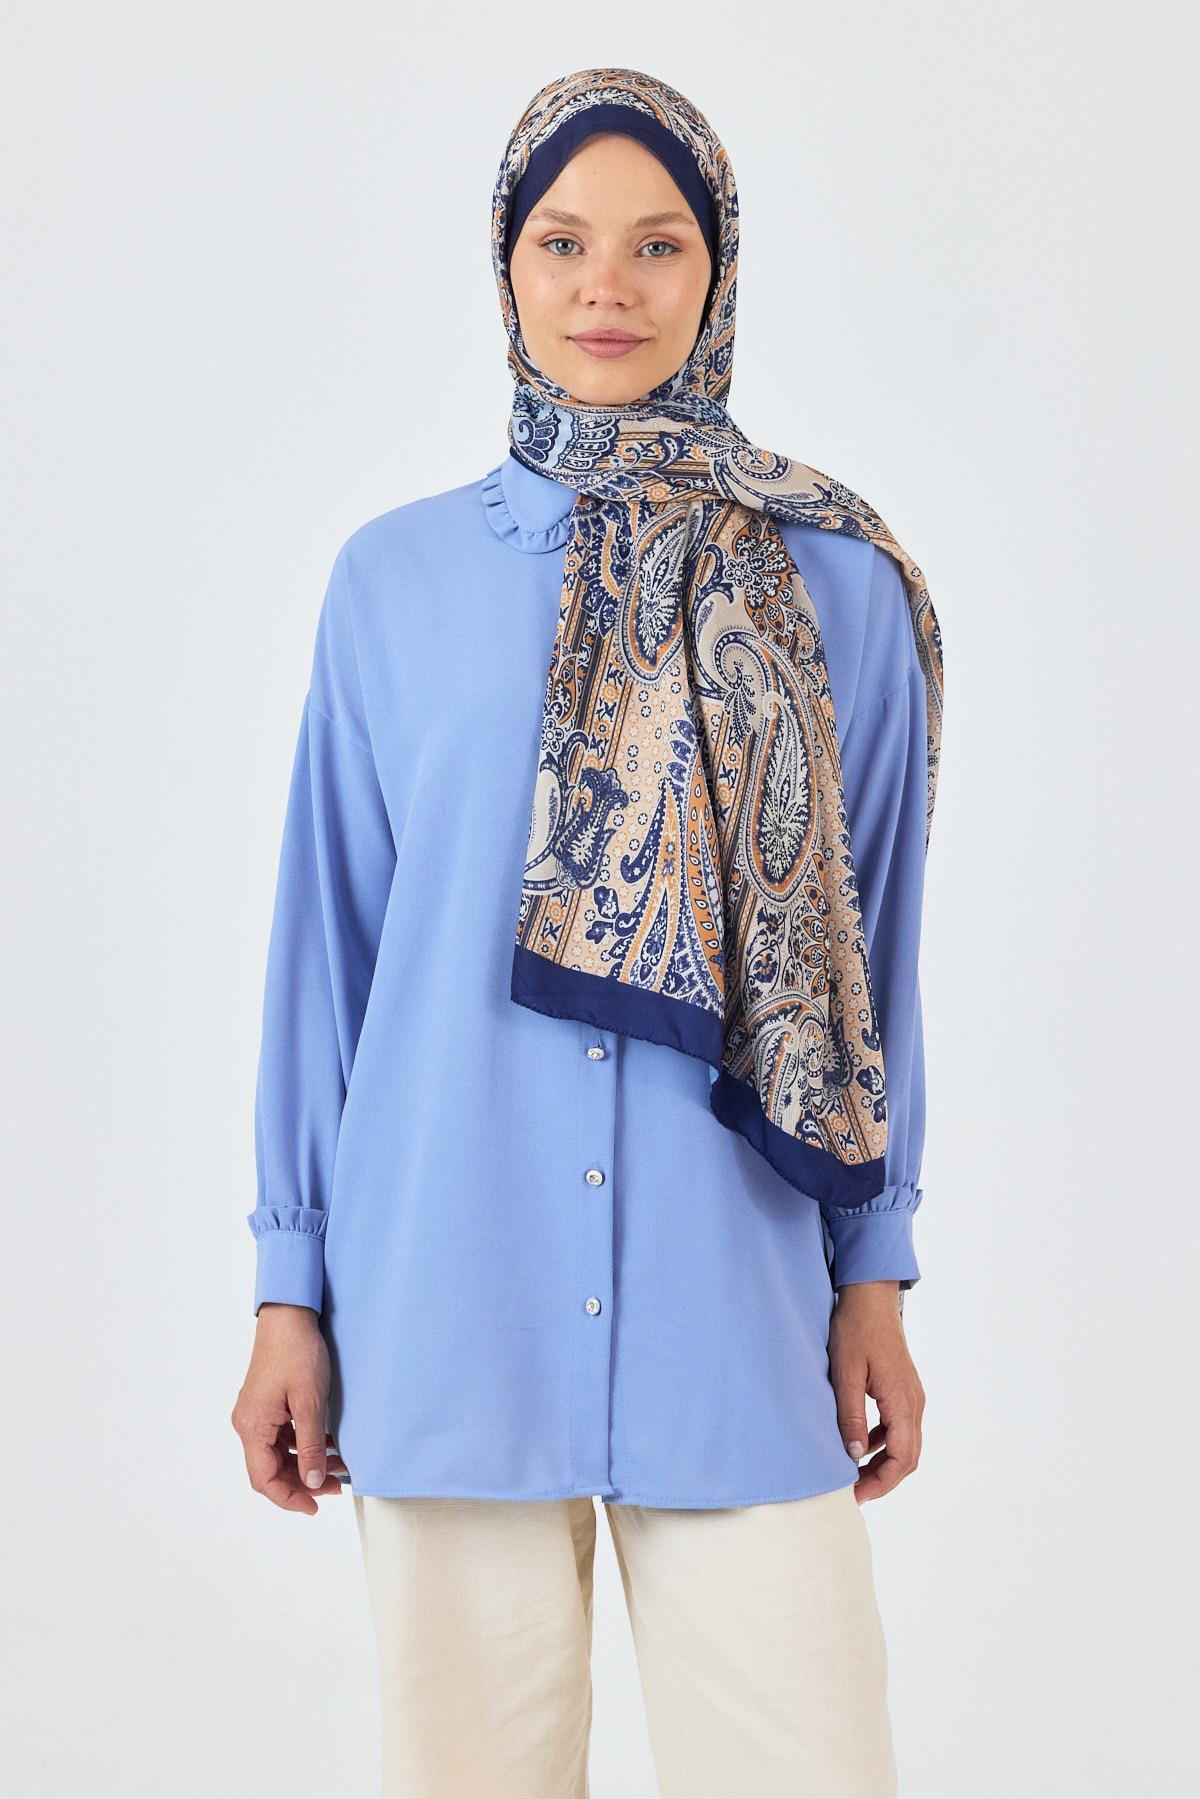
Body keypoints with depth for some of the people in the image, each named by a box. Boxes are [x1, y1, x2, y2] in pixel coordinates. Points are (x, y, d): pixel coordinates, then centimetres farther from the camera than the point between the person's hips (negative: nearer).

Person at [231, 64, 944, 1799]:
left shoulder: (838, 592, 3)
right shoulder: (396, 579, 4)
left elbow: (870, 946, 8)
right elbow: (328, 943, 6)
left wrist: (877, 1278, 6)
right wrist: (289, 1285, 6)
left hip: (738, 1317, 0)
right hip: (449, 1311, 0)